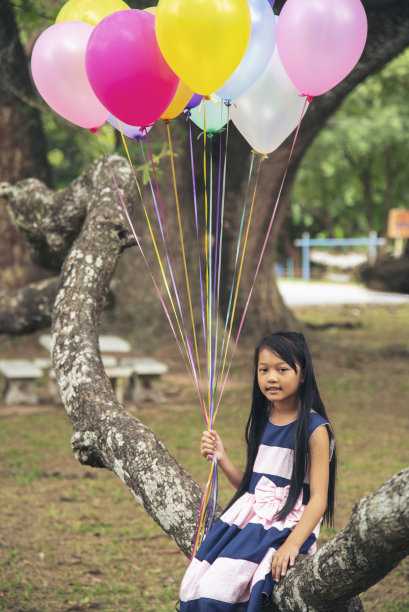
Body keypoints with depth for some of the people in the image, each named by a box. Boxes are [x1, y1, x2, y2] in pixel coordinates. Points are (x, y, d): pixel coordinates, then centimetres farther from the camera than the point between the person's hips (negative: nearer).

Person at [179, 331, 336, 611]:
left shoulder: (315, 429, -9)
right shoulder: (259, 423, 12)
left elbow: (318, 498, -12)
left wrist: (292, 543, -24)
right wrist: (222, 458, 6)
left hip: (289, 524, -7)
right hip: (249, 517, 7)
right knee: (194, 590, -11)